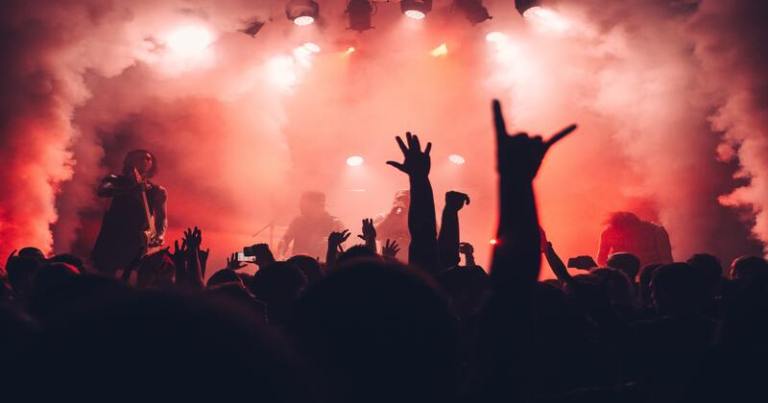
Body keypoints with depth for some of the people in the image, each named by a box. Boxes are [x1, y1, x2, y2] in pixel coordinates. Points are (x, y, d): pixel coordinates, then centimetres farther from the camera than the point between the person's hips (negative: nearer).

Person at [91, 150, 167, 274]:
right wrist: (133, 187, -23)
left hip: (137, 243, 0)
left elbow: (162, 219, 1)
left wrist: (158, 236, -20)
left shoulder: (156, 191, 10)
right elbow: (102, 191, -12)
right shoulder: (117, 181, 9)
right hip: (111, 239, 0)